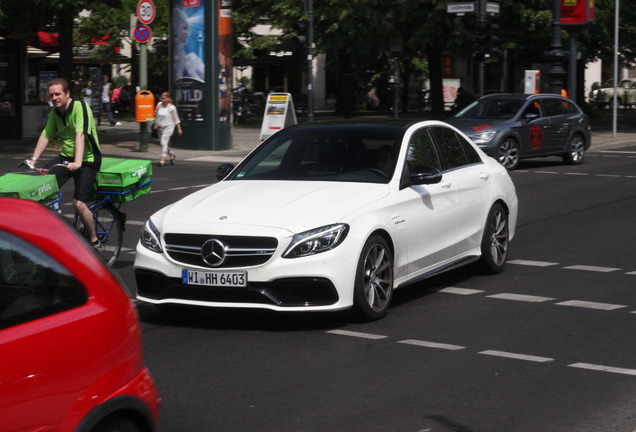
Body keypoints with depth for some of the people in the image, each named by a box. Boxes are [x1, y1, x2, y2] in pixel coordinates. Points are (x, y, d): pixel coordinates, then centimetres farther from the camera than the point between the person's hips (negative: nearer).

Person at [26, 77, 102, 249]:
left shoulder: (80, 106, -19)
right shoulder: (54, 112, 5)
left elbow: (80, 135, -30)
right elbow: (46, 135, 7)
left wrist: (77, 162, -40)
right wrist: (33, 159, -3)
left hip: (87, 160, -7)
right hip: (65, 157, 7)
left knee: (79, 204, -15)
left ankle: (94, 241, 5)